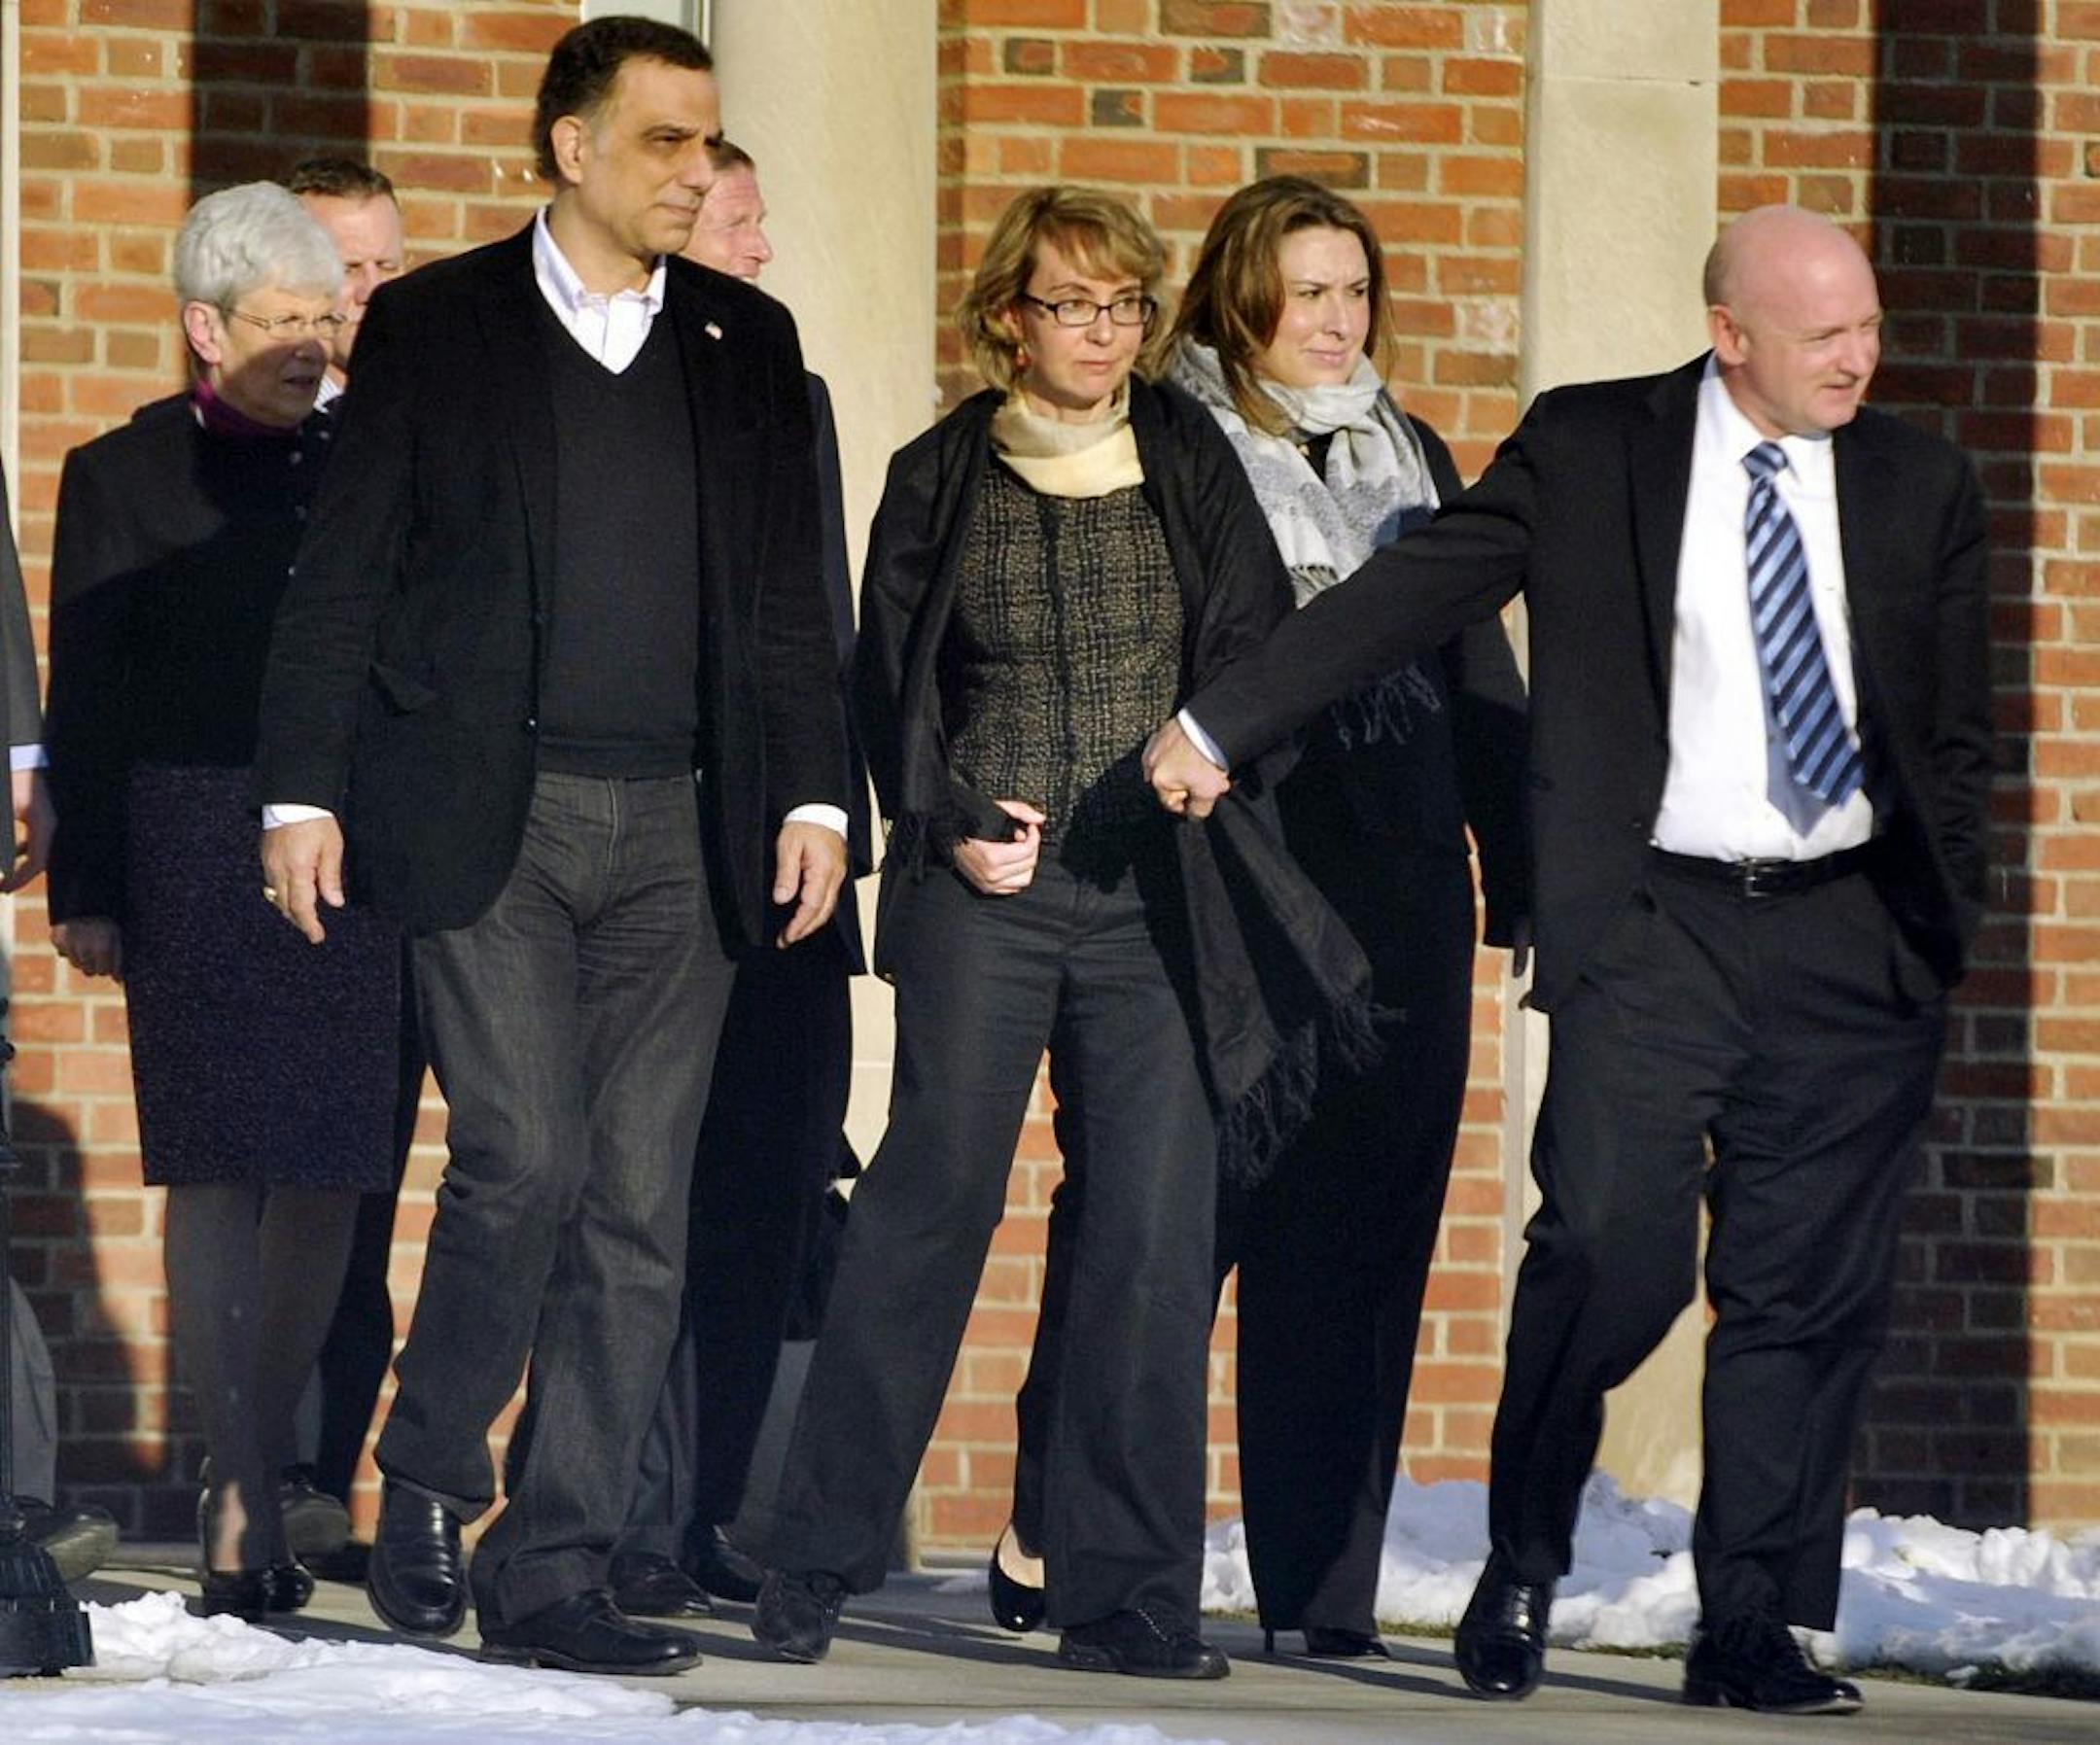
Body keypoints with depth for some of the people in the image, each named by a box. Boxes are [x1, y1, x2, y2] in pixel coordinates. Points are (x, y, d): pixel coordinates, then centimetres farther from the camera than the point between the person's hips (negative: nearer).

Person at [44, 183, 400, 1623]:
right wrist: (85, 892, -2)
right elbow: (85, 704, 4)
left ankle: (260, 1478, 14)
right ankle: (244, 1503, -8)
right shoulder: (124, 476, 6)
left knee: (326, 1175, 1)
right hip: (194, 852, -3)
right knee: (215, 1169, -8)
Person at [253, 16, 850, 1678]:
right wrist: (306, 792, -5)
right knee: (523, 1157, -15)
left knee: (637, 1206, 0)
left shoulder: (747, 342, 13)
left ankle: (552, 1573, 5)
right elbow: (344, 575, 2)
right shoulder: (434, 325, 3)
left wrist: (814, 795, 3)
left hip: (680, 836, 3)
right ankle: (428, 1483, 7)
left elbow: (788, 591, 13)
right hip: (487, 818, -3)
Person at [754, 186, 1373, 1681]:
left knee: (1156, 1234, -4)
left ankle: (1126, 1597, 1)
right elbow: (891, 687, 9)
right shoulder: (942, 480, 8)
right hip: (984, 897, -1)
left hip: (1163, 905, 1)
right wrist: (953, 825, -5)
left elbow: (1263, 663, 9)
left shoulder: (1190, 467, 10)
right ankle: (816, 1566, 3)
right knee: (929, 1206, -6)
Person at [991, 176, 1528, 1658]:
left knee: (1363, 1229, 2)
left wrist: (1521, 877, 12)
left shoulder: (1414, 462, 18)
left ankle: (1326, 1583, 4)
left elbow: (1479, 674, 19)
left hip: (1399, 896, 5)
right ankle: (1055, 1534, 3)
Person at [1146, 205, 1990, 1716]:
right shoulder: (1590, 452, 2)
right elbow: (1408, 596, 2)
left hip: (1853, 942, 2)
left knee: (1809, 1294, 1)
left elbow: (1957, 738, 14)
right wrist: (1218, 728, -3)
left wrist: (1945, 938, 7)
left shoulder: (1921, 486, 9)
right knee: (1608, 1252, -13)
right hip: (1654, 925, -2)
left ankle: (1752, 1627, 9)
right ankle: (1521, 1570, 7)